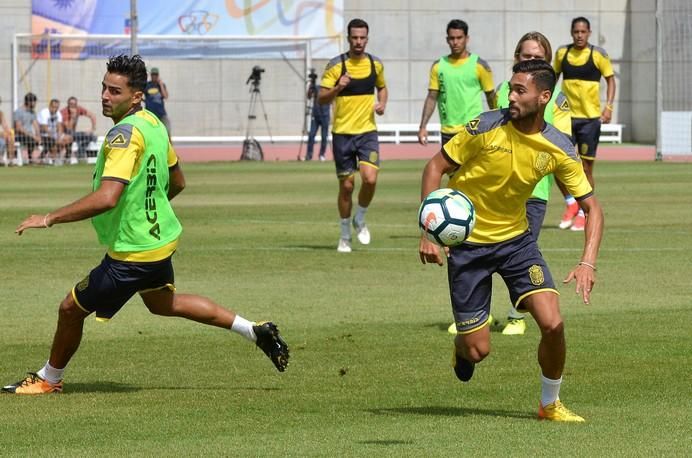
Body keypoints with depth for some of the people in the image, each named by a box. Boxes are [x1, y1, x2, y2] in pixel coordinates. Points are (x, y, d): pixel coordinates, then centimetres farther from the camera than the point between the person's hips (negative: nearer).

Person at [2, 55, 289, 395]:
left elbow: (107, 198, -36)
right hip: (161, 237, 10)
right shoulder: (153, 124, 2)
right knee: (163, 303, 32)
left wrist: (50, 218, -31)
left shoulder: (125, 133, -26)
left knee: (71, 308, 6)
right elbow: (177, 181, 15)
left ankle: (49, 379, 25)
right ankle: (255, 331, 35)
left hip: (132, 251, -10)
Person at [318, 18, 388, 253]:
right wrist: (338, 88, -28)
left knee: (370, 179, -17)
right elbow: (321, 99, -9)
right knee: (346, 186, 3)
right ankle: (345, 236, 20)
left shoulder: (375, 64, 4)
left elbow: (382, 87, 23)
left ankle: (360, 220, 10)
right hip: (342, 133, -2)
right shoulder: (336, 65, -7)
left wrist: (382, 104, 2)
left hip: (368, 131, 2)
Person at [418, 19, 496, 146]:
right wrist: (423, 126, -2)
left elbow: (491, 98, 4)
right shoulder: (438, 66, 7)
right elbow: (432, 98, 7)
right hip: (448, 132, 4)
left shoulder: (479, 65, -1)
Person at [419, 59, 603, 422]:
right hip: (467, 244, -2)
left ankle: (550, 404, 11)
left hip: (516, 239, 2)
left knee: (552, 323, -15)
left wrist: (588, 263, -18)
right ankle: (461, 345, 37)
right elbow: (435, 167, -10)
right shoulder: (486, 127, -19)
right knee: (478, 349, -3)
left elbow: (591, 207, -3)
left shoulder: (559, 149, -11)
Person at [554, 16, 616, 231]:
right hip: (566, 116, 3)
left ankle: (582, 214, 11)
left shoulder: (598, 54, -5)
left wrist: (608, 107, -10)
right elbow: (554, 77, 17)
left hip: (590, 117, -3)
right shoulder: (562, 53, 3)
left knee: (586, 167, 1)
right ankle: (571, 203, 12)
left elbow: (610, 79, 0)